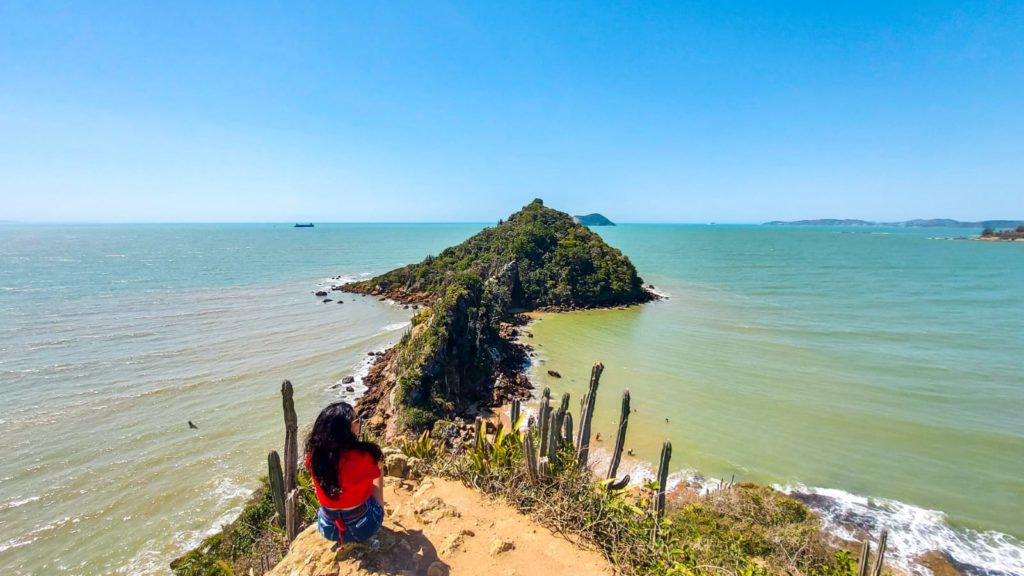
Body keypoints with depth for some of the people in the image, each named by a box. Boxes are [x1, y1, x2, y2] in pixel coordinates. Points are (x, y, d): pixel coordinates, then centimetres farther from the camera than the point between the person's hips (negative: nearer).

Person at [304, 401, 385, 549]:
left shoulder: (313, 454, -17)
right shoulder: (362, 456, -27)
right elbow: (377, 473, -4)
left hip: (328, 529, 4)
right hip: (364, 527, -4)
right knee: (376, 475, 21)